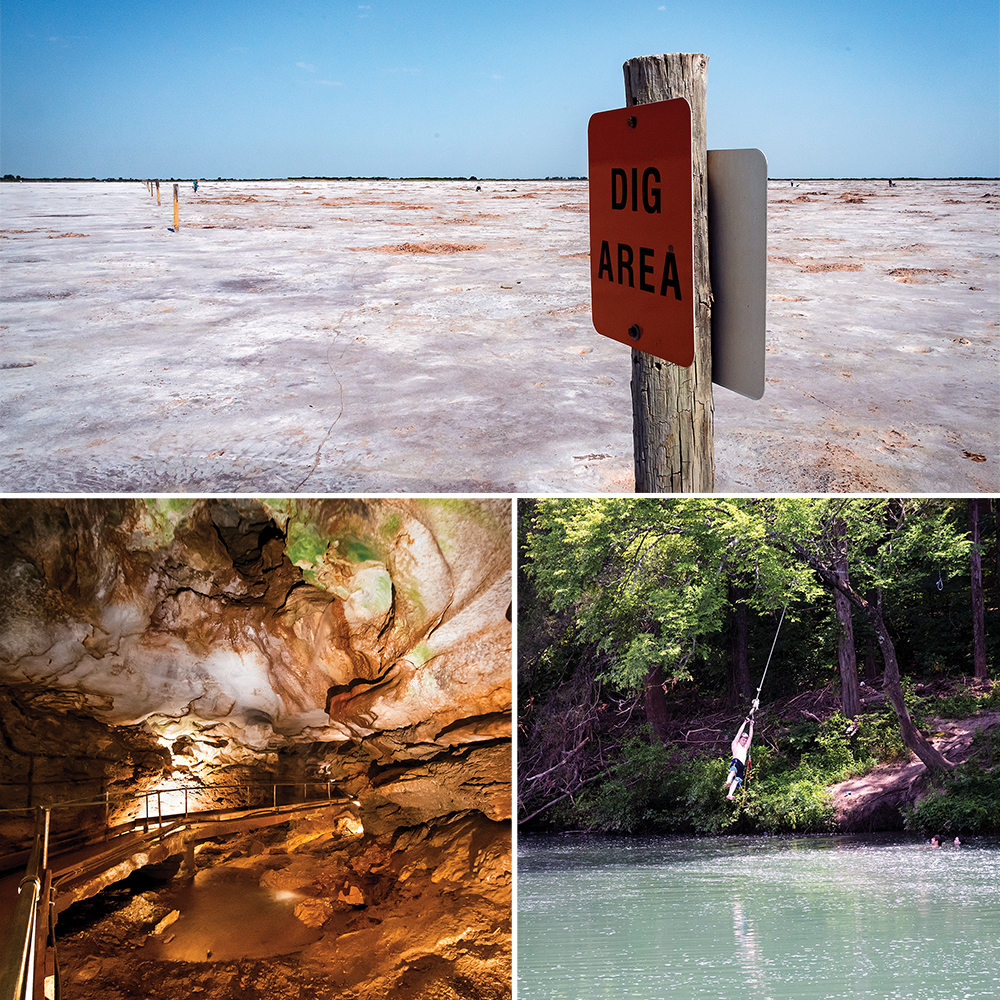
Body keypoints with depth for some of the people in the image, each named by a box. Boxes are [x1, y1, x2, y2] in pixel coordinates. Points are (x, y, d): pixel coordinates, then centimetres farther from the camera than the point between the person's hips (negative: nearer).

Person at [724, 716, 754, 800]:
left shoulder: (745, 747, 37)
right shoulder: (735, 744, 23)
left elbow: (750, 736, 34)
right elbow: (739, 732, 17)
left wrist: (751, 725, 32)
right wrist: (745, 723, 19)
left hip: (742, 766, 5)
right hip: (736, 761, -5)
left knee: (736, 780, -17)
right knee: (733, 771, -37)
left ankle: (730, 795, -37)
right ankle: (728, 782, -65)